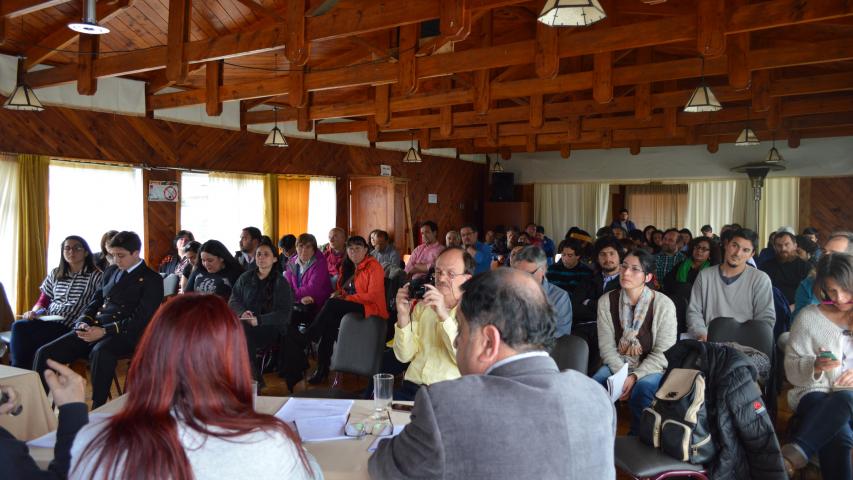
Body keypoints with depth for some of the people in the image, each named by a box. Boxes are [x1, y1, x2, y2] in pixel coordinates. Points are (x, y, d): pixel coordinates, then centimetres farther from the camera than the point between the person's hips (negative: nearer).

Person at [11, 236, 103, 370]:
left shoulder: (95, 276, 1)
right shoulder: (55, 274, 20)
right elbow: (43, 300, 21)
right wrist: (34, 312, -1)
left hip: (71, 327, -6)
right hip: (48, 321, 6)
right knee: (18, 326, -24)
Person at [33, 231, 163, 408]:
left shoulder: (152, 280, 0)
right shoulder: (111, 272, 21)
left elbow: (140, 320, -9)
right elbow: (94, 302, 22)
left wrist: (104, 331, -19)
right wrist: (83, 322, -1)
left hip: (124, 335, -6)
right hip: (93, 328, 7)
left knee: (100, 352, -40)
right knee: (45, 353, -14)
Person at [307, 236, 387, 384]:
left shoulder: (373, 266, -6)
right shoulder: (347, 267, 17)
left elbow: (373, 296, -14)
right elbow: (341, 289, 22)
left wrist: (346, 298, -13)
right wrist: (337, 293, -3)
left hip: (371, 309, -7)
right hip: (349, 307, 7)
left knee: (332, 304, -27)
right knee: (330, 322, -24)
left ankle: (309, 337, -13)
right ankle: (323, 368, -22)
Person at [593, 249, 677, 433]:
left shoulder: (664, 305, -10)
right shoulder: (606, 301, -1)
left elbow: (663, 353, -10)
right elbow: (607, 346, -1)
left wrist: (634, 376, -20)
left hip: (651, 367, -2)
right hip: (617, 364, 2)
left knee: (642, 388, -34)